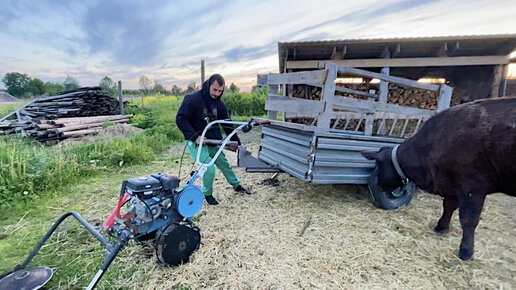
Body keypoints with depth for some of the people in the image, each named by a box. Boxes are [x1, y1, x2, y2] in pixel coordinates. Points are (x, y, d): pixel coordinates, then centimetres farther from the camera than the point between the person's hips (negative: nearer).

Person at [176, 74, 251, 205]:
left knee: (224, 164, 16)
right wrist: (195, 136, -26)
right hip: (195, 142, -6)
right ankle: (207, 194, 9)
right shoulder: (192, 99, -15)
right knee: (209, 168, -19)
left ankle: (237, 185, 39)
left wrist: (236, 140, 5)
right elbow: (180, 119, -17)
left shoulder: (219, 103, 4)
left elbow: (227, 123, 12)